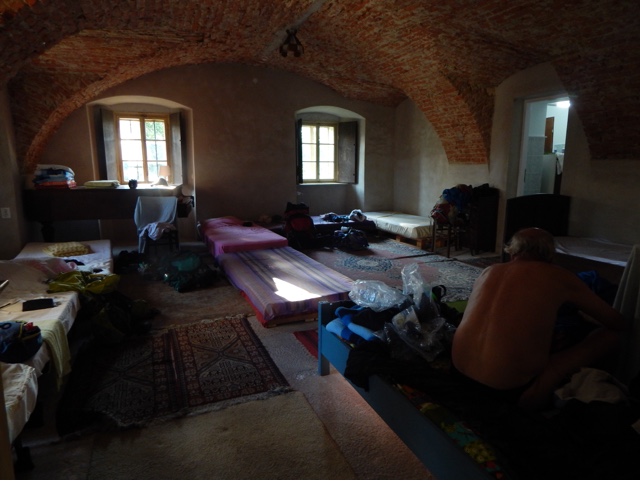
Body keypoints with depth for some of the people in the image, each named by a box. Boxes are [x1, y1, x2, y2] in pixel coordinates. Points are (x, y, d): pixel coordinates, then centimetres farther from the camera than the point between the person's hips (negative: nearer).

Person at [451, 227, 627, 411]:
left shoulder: (488, 271, 8)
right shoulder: (558, 277, -3)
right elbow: (618, 323, 12)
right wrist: (585, 316, 31)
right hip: (510, 391, -4)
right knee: (610, 335, 8)